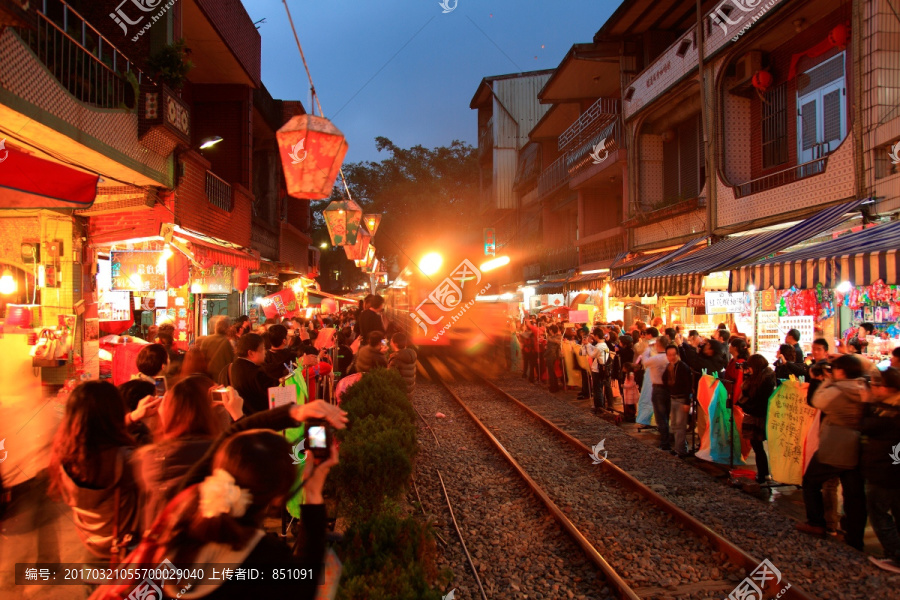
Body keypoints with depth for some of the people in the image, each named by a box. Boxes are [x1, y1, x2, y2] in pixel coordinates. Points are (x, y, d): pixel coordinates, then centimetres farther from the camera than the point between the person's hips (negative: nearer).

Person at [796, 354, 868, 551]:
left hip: (832, 450, -6)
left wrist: (828, 381, 5)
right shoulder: (866, 391, 2)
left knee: (811, 482, 13)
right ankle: (855, 539, 16)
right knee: (854, 494, 10)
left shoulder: (835, 391, -15)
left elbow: (817, 401, 1)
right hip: (857, 451, 6)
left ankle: (816, 523, 14)